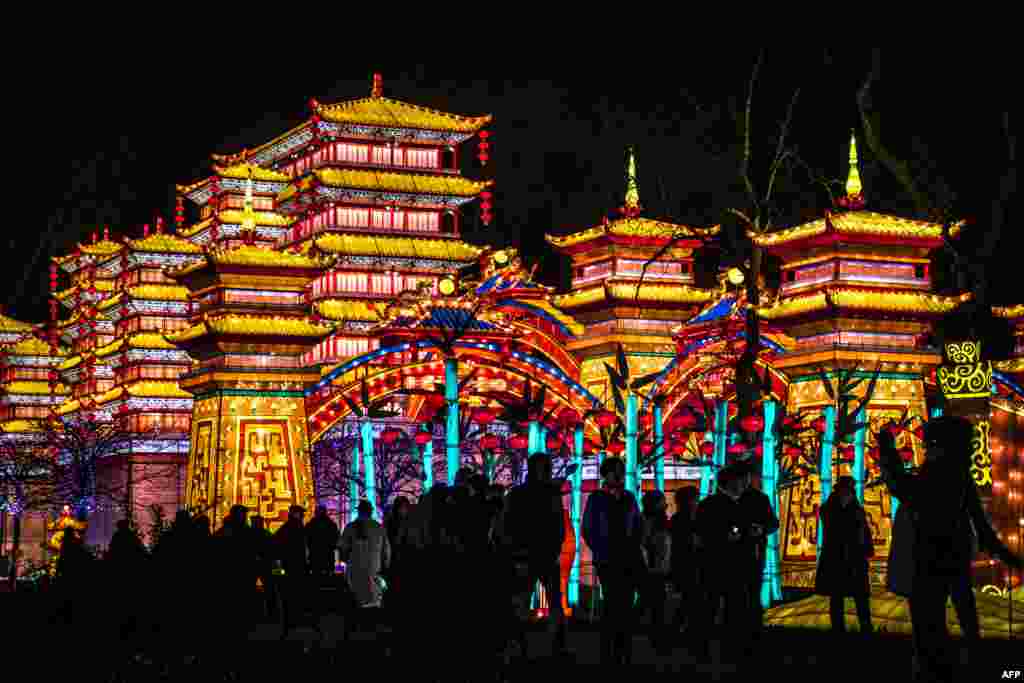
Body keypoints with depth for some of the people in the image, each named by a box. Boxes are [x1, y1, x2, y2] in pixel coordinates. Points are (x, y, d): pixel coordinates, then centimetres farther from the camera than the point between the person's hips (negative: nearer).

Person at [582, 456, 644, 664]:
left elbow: (638, 528, 16)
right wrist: (602, 554, -8)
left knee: (626, 606, 2)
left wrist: (634, 550, 1)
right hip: (608, 560, -4)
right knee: (613, 605, -10)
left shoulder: (629, 498, 14)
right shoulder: (596, 499, 3)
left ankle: (624, 654, 6)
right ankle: (608, 655, -4)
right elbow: (588, 530, 0)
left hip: (629, 560, 4)